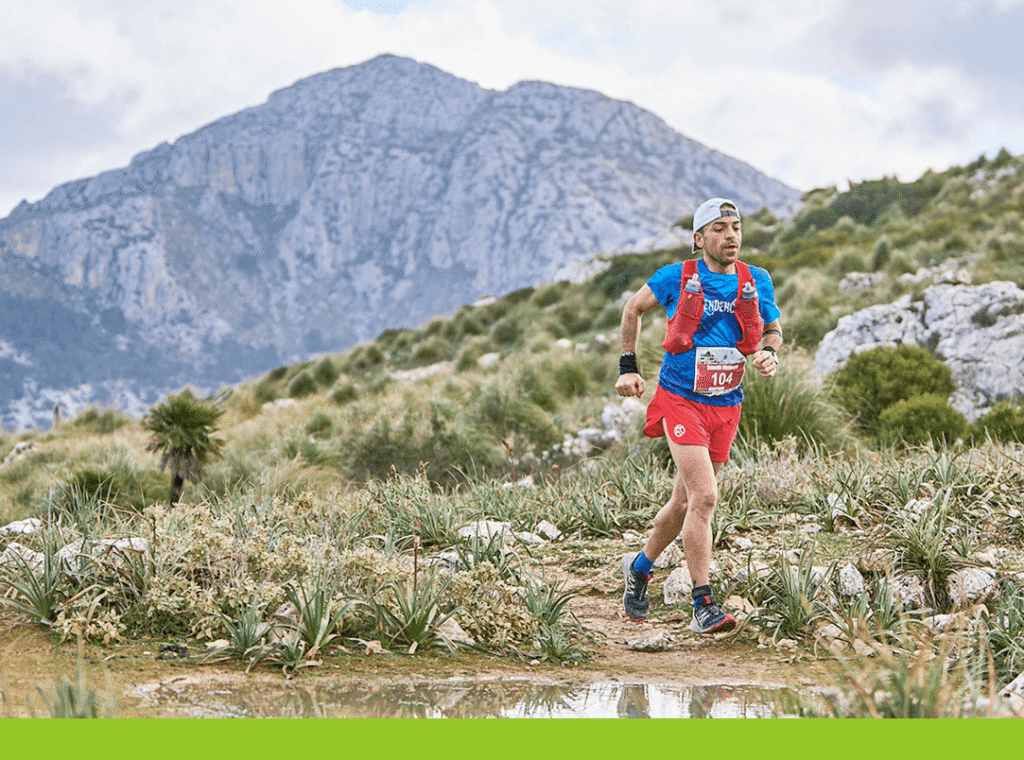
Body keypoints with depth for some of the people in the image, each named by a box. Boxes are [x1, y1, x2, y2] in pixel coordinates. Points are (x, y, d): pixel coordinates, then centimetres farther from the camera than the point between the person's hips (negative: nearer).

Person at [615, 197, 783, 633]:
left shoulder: (757, 282, 2)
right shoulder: (677, 278, -6)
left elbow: (772, 328, 17)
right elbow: (634, 308, 11)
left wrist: (770, 354, -5)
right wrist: (628, 366, 7)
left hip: (726, 407, 4)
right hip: (681, 400, -4)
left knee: (685, 504, 13)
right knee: (704, 497, -19)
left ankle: (640, 567, 40)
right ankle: (703, 607, -16)